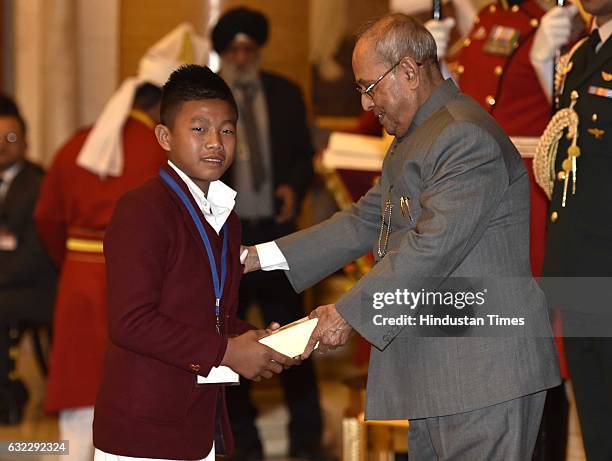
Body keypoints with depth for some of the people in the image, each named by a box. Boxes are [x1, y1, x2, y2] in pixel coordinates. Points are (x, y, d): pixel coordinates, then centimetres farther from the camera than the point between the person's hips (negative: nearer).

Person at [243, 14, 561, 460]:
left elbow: (432, 247, -22)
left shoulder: (467, 138, -17)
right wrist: (260, 257, 15)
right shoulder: (413, 140, 20)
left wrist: (350, 312, -17)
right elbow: (366, 221, 21)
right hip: (435, 372, 11)